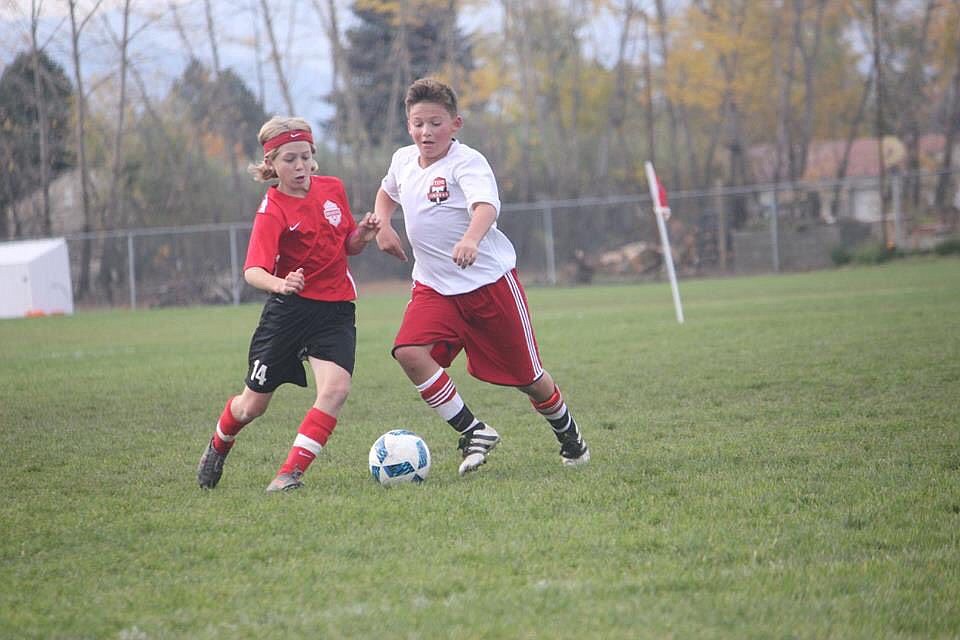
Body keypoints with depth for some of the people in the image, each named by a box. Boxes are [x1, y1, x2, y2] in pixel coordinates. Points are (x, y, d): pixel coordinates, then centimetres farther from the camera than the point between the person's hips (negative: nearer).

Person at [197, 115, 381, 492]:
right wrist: (279, 284, -49)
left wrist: (363, 236, -6)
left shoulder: (333, 189, 2)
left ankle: (291, 472, -18)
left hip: (336, 311, 3)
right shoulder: (273, 212, -15)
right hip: (289, 308, -3)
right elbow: (252, 271, -28)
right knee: (254, 404, 8)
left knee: (336, 389, -22)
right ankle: (219, 445, 41)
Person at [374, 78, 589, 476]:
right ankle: (474, 434, -10)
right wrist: (382, 226, 8)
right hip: (434, 286, 5)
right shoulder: (403, 161, 3)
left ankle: (568, 436, 35)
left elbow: (486, 205, -37)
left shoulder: (466, 163, -17)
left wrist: (471, 239, -58)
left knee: (526, 375, 5)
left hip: (490, 280, -5)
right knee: (409, 352, -22)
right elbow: (387, 192, 28)